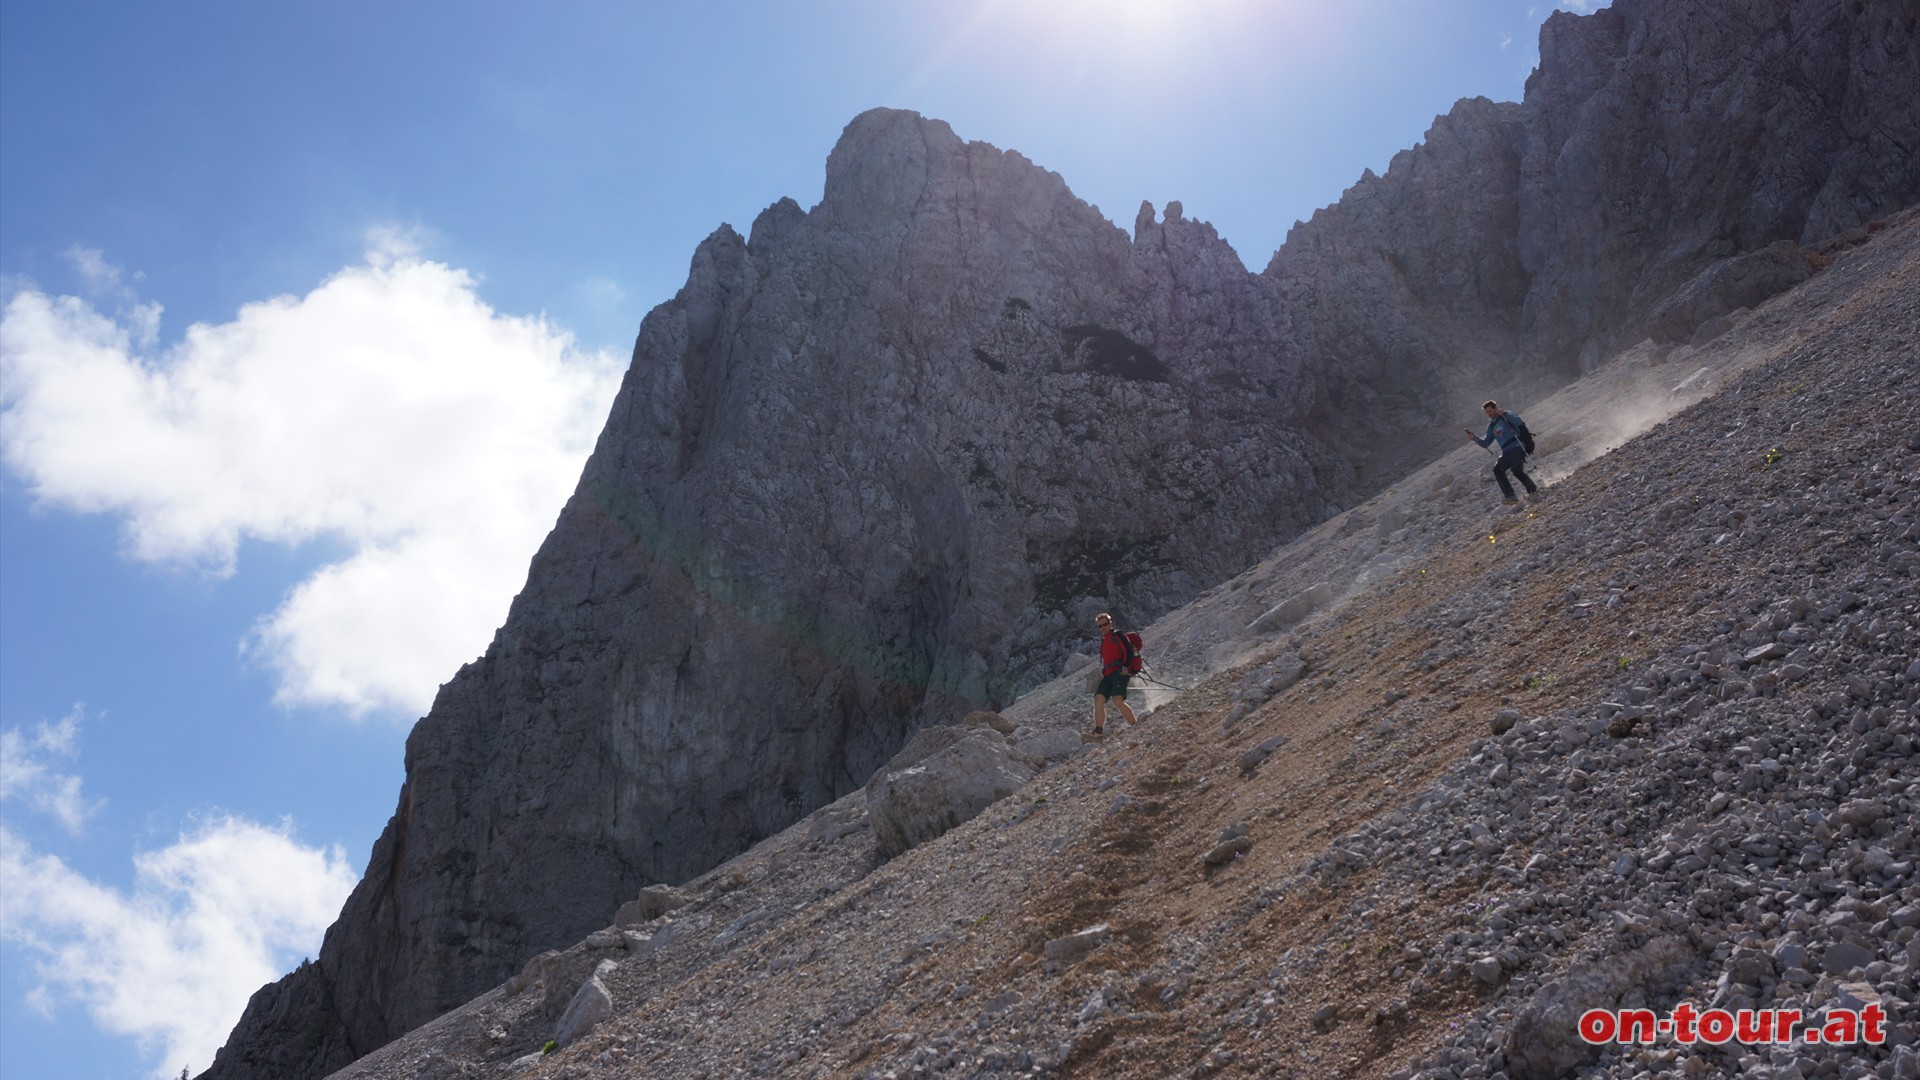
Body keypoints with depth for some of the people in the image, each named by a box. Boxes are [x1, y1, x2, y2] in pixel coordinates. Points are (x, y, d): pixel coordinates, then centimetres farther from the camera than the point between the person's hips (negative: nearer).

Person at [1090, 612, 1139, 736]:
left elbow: (1128, 652, -9)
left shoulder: (1117, 636, 1)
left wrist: (1125, 668, -19)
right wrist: (1102, 671, 23)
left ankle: (1134, 723, -15)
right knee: (1098, 699, -9)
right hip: (1107, 675, 8)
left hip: (1119, 672, -8)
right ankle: (1098, 730, -15)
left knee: (1117, 700, -25)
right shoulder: (1103, 640, 25)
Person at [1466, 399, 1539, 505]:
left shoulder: (1506, 416, 3)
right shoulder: (1491, 426, 21)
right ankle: (1510, 496, -14)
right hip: (1506, 453, 7)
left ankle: (1533, 491, -8)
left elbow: (1519, 422, -16)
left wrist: (1504, 413, -24)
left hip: (1516, 448, -7)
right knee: (1497, 469, -12)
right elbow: (1486, 443, 21)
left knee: (1517, 470, -22)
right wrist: (1474, 437, 6)